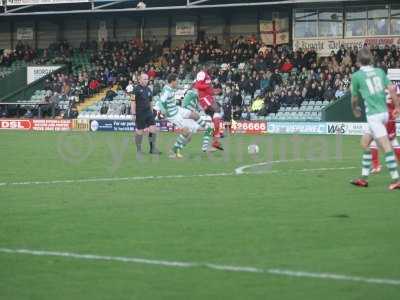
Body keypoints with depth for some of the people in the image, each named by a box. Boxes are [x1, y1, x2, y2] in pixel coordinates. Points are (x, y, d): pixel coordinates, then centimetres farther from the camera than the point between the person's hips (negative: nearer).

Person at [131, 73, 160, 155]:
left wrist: (152, 111, 21)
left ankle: (152, 148, 5)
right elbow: (133, 102, -10)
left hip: (148, 112, 6)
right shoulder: (136, 89, -7)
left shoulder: (148, 89, 14)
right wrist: (133, 113, -15)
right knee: (139, 131, 1)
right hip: (140, 114, -6)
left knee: (153, 129, -3)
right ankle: (138, 150, 13)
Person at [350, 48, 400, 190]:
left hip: (373, 115, -7)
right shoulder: (379, 71, 9)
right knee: (365, 142, 17)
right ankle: (364, 178, 21)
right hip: (384, 112, 7)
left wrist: (355, 109, 27)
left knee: (386, 146, -12)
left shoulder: (357, 75, -4)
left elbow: (354, 98, 8)